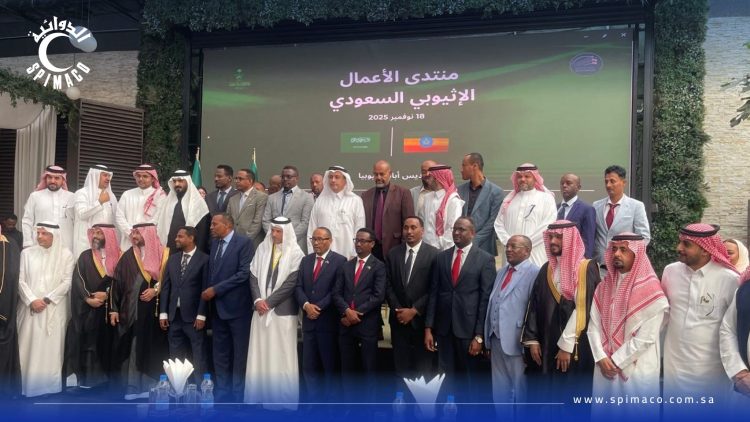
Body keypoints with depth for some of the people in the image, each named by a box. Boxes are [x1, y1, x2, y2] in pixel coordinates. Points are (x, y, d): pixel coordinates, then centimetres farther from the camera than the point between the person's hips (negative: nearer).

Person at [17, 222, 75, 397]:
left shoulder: (65, 254, 2)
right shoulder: (27, 253, 6)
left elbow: (66, 282, -3)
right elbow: (21, 280, 1)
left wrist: (46, 299, -10)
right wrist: (32, 300, -12)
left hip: (55, 309, -1)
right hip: (30, 308, 1)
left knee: (52, 346, -1)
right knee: (29, 346, 1)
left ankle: (50, 384, 5)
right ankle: (28, 384, 9)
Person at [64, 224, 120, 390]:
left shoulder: (117, 257, 5)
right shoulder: (85, 256, 7)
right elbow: (78, 280, -2)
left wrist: (106, 294, -12)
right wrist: (88, 298, -13)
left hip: (108, 308, 0)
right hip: (87, 309, 0)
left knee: (105, 341, 2)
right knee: (87, 342, -2)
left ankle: (104, 375, 9)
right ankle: (86, 376, 3)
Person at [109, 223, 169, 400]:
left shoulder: (164, 254, 1)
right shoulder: (127, 257, 8)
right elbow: (117, 283, 8)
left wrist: (155, 290, -15)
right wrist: (114, 309, 3)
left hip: (154, 311, -2)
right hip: (131, 310, 2)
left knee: (153, 348, 2)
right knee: (132, 348, 2)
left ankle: (152, 386, 12)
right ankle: (133, 387, 9)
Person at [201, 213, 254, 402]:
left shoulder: (244, 242, -10)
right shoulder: (214, 243, 12)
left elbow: (244, 273, -17)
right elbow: (211, 271, 16)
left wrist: (215, 289, -16)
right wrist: (207, 290, -2)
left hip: (237, 306, -7)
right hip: (218, 306, 7)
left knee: (240, 355, 3)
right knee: (220, 355, 12)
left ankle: (238, 397, 12)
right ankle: (222, 395, 21)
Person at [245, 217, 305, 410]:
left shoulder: (295, 253, -7)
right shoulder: (262, 248, 7)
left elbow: (291, 283, -12)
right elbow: (253, 275, 6)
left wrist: (269, 302, -12)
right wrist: (258, 300, -8)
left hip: (282, 310, -4)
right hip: (261, 308, 4)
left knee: (281, 355, 1)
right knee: (259, 352, 7)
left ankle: (282, 397, 8)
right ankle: (260, 393, 16)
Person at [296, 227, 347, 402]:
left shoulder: (339, 261, -5)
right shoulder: (305, 260, 12)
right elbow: (298, 287, 6)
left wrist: (319, 307, -14)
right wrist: (306, 305, -11)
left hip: (328, 320, -5)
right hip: (309, 319, 5)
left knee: (329, 364, 6)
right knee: (308, 365, 8)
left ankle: (328, 400, 19)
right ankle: (313, 399, 20)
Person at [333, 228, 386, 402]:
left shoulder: (378, 266, -1)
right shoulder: (346, 266, 14)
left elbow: (378, 296, -11)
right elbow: (337, 293, 7)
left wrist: (358, 313, -13)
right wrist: (347, 311, -10)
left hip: (367, 324, -4)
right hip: (346, 324, 5)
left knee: (369, 368, 3)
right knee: (347, 368, 10)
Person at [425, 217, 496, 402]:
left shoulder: (485, 259, -4)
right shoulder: (441, 257, 8)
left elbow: (486, 298, -7)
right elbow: (433, 293, 6)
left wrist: (479, 335, -11)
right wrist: (428, 328, 1)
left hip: (468, 328, -3)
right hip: (444, 327, 3)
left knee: (469, 377, 12)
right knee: (446, 378, 9)